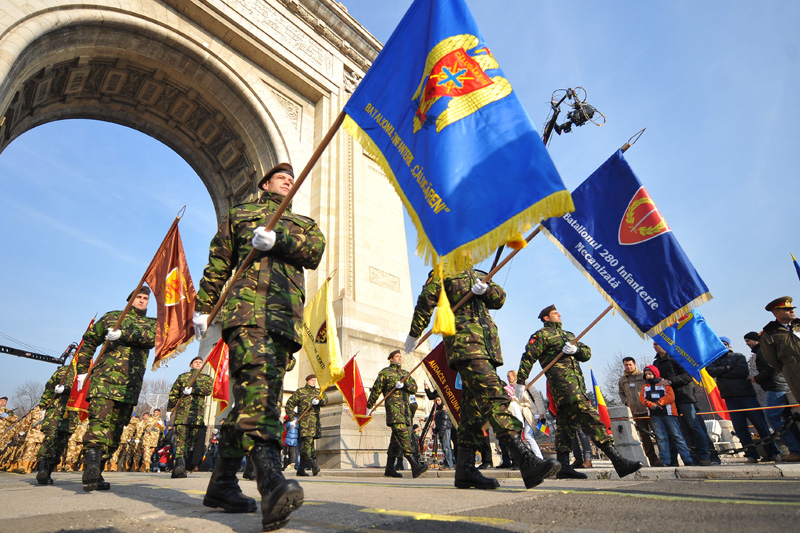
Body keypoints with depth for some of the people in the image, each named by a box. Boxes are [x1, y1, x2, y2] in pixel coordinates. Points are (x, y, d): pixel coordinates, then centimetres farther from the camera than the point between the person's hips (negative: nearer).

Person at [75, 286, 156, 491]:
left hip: (131, 384, 2)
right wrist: (82, 371, 13)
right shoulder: (113, 316, 18)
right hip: (105, 376, -2)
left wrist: (122, 334, -19)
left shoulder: (152, 323, 19)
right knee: (100, 419, -19)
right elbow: (88, 340, 20)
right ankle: (91, 465, -28)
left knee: (116, 428, 4)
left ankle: (96, 473, 12)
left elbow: (151, 337, -5)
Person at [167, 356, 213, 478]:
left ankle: (179, 467, 7)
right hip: (182, 412, -1)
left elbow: (209, 390, -1)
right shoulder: (182, 376, 20)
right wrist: (170, 409, 12)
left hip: (198, 414, 1)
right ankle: (180, 465, -24)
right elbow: (173, 393, 19)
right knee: (181, 438, -14)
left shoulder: (207, 378, 19)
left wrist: (192, 390, -11)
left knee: (191, 440, 1)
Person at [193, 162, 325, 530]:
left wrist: (276, 239, -9)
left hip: (287, 315, 3)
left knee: (259, 393, 1)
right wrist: (202, 307, 14)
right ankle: (271, 482, -37)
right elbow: (217, 264, 20)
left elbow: (316, 251, 6)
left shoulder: (303, 223, 29)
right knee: (256, 380, -25)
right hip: (246, 305, -3)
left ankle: (222, 484, 12)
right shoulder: (239, 214, 26)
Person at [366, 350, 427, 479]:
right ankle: (415, 466, -28)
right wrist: (368, 407, 6)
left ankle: (389, 468, 16)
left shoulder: (405, 374, 23)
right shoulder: (385, 372, 7)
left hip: (406, 408, 6)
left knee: (397, 438, 7)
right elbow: (376, 390, 6)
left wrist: (403, 385, -10)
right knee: (403, 434, -19)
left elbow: (414, 388, 10)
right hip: (393, 406, -6)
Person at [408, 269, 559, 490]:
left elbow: (500, 298, 16)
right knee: (493, 394, -20)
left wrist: (485, 289, -6)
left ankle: (465, 468, 9)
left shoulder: (479, 276, 29)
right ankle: (526, 461, -27)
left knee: (475, 403, 4)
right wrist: (414, 333, 7)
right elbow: (425, 300, 7)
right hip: (463, 339, -7)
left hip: (488, 343, 7)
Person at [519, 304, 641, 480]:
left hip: (577, 380, 8)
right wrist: (520, 382, -8)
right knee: (588, 415, -17)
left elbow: (587, 353, 21)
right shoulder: (541, 335, 7)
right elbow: (528, 358, 0)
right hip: (561, 378, -8)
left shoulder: (569, 335, 30)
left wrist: (576, 350, -3)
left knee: (566, 421, 6)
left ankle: (563, 466, 9)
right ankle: (617, 460, -24)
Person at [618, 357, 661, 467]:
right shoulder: (622, 380, 10)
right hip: (636, 412, 3)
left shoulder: (643, 376, 0)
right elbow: (621, 393, 22)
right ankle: (653, 460, 12)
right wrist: (625, 402, 6)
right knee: (644, 436, 5)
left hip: (649, 409, -3)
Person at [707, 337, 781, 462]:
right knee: (740, 427, 0)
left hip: (746, 394, -1)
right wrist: (727, 368, -9)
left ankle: (773, 453, 10)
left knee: (761, 424, -1)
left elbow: (744, 371, -8)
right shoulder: (714, 360, 16)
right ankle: (752, 455, 6)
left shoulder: (738, 357, 10)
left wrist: (722, 373, -6)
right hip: (730, 398, 1)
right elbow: (711, 371, -4)